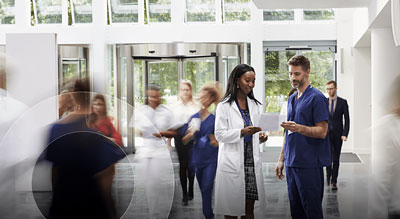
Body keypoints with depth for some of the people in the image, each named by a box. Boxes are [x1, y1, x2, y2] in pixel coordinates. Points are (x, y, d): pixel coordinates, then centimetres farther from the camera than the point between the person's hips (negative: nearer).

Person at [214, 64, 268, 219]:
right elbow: (219, 134, -9)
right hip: (232, 163, -5)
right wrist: (242, 132, -22)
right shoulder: (224, 106, -4)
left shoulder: (254, 105, 15)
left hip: (252, 162, 5)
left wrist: (260, 136, 0)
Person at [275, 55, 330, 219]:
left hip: (310, 164, -8)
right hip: (291, 164, 8)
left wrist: (298, 128, -30)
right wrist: (281, 159, 18)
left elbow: (322, 131, -15)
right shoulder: (291, 99, 17)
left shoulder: (316, 98, -8)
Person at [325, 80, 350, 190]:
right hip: (326, 134, 1)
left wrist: (345, 134, -11)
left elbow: (347, 119, -2)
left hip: (338, 134, -1)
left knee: (336, 158, 3)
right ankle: (328, 174, 13)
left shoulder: (343, 102, 1)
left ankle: (334, 181, 12)